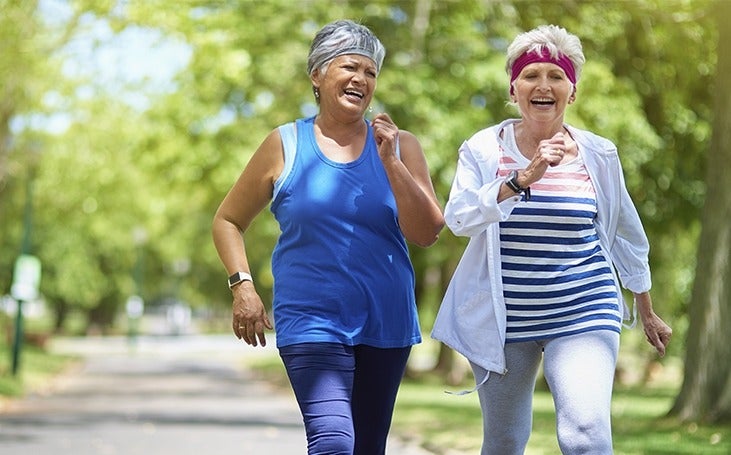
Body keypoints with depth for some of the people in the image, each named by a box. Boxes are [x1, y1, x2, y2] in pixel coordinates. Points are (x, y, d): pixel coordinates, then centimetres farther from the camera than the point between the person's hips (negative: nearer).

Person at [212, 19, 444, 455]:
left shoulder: (400, 146, 5)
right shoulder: (285, 145, 2)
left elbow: (427, 234, -4)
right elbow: (228, 221, 10)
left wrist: (390, 162, -12)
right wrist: (243, 285, -4)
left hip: (386, 323, 3)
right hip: (312, 322, -3)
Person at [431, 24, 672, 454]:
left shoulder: (598, 155, 1)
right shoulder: (484, 149, -2)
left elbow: (626, 236, 13)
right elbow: (460, 218, -18)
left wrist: (648, 312, 21)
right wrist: (524, 177, -30)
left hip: (582, 317, 0)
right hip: (503, 319, 1)